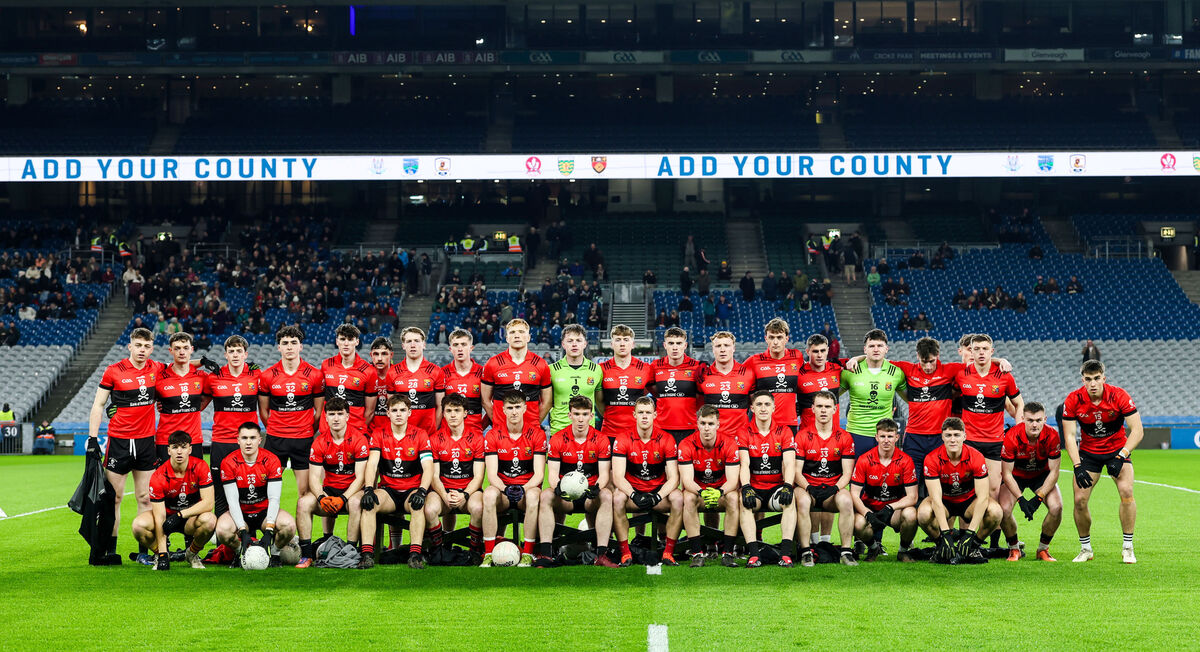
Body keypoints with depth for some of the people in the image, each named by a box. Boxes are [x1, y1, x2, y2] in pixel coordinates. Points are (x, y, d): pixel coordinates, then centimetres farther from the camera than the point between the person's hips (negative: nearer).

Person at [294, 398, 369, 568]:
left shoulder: (359, 438, -12)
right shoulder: (320, 442, -1)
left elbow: (360, 477, -14)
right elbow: (314, 477, -3)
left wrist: (343, 498, -26)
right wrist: (321, 497, -23)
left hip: (352, 490, -4)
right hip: (329, 489, 4)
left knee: (355, 502, -37)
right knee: (303, 502, -23)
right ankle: (306, 554, -18)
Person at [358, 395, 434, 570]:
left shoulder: (420, 435, 0)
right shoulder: (379, 435, 4)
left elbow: (428, 468, -10)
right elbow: (372, 464, -8)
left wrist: (421, 491, -28)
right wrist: (368, 489, -26)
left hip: (412, 489, -1)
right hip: (388, 489, 1)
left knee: (418, 504, -35)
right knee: (368, 503, -29)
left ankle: (415, 554, -37)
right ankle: (367, 554, -32)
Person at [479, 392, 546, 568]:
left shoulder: (537, 433, -1)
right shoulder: (493, 435, 0)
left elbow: (539, 474, -7)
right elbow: (492, 475, -7)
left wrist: (524, 489, -26)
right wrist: (505, 489, -28)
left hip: (527, 489, 0)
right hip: (502, 489, 1)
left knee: (534, 495, -36)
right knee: (489, 494, -34)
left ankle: (527, 553, -30)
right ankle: (488, 554, -31)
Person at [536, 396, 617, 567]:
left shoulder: (601, 440, 0)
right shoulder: (558, 439, 1)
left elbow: (604, 473, -5)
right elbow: (552, 473, -4)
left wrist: (597, 488, -28)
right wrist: (557, 487, -28)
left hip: (590, 495, 0)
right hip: (565, 495, 0)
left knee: (607, 496, -32)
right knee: (546, 495, -30)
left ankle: (601, 554, -36)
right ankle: (545, 553, -34)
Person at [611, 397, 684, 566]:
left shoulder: (666, 439, -6)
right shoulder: (623, 440, -6)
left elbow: (673, 477, -10)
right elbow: (618, 477, -13)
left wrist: (658, 496, -28)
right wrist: (634, 495, -31)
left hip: (659, 490, 0)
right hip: (632, 490, 0)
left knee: (678, 498, -29)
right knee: (617, 498, -32)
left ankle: (668, 552, -21)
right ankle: (625, 553, -23)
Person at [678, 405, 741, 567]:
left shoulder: (729, 444, -13)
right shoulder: (687, 445, -14)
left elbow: (733, 480, -19)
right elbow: (687, 479, -21)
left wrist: (720, 492, -42)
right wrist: (701, 492, -43)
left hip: (721, 492, 0)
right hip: (697, 489, 0)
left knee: (734, 498, -31)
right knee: (688, 498, -33)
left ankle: (727, 552, -27)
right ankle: (697, 553, -31)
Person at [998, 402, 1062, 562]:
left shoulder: (1052, 436, -25)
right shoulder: (1012, 436, -29)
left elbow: (1054, 471, -17)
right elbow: (1007, 473, -21)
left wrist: (1038, 498, -24)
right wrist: (1021, 499, -29)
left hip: (1042, 475, 1)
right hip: (1016, 476, -1)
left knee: (1056, 507, -23)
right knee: (1004, 509, -24)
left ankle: (1043, 549, 1)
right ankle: (1014, 549, 2)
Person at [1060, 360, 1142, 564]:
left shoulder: (1119, 396, -20)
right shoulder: (1073, 400, -17)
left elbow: (1137, 430, -19)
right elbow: (1069, 436, -14)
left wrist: (1121, 457, -30)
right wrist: (1077, 467, -25)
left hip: (1118, 449, -1)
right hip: (1088, 452, 1)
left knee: (1126, 492, -22)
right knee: (1080, 500, -10)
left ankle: (1128, 547, -7)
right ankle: (1085, 548, 10)